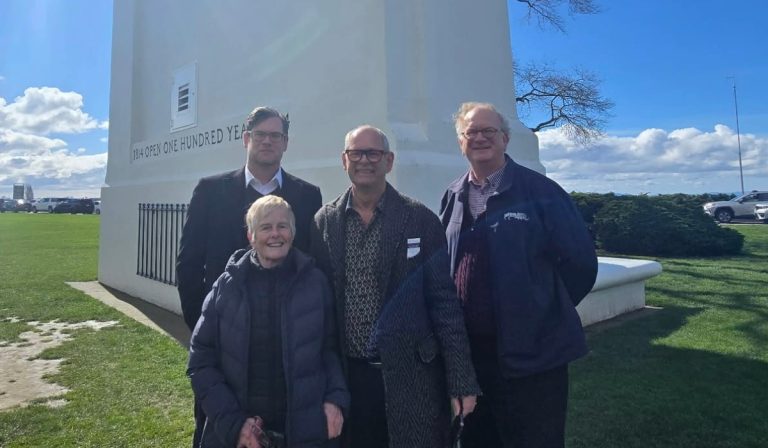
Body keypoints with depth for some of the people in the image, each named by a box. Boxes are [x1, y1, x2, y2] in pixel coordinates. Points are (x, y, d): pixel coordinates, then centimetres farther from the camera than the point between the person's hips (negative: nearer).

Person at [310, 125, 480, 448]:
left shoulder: (421, 220, -5)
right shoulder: (324, 222, 1)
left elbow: (445, 302, -6)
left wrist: (462, 381, -6)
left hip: (412, 375, -2)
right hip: (346, 376, 2)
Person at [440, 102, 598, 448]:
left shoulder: (540, 190, -7)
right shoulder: (452, 198, 7)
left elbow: (580, 260, -5)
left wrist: (544, 311, 0)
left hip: (531, 352, -4)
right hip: (468, 351, 4)